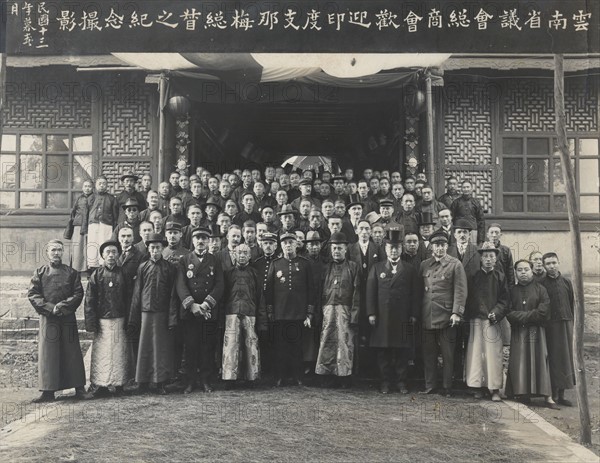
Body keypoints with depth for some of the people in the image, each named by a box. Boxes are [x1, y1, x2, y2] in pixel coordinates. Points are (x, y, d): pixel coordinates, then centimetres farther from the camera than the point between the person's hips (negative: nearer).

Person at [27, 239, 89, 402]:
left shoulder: (72, 272, 8)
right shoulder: (40, 272, 7)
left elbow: (78, 293, 2)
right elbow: (32, 294, 0)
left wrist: (63, 305, -12)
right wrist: (50, 307, -12)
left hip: (68, 317, 0)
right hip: (47, 318, 0)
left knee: (72, 351, 3)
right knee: (47, 353, 0)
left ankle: (79, 388, 9)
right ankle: (48, 391, 6)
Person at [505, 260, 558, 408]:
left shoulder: (540, 289, 4)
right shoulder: (512, 291, 9)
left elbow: (543, 312, -7)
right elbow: (509, 313, -1)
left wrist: (522, 316, -7)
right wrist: (530, 316, -12)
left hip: (536, 331, -1)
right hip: (518, 333, 2)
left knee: (540, 361, -6)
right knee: (519, 362, -3)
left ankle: (547, 396, -6)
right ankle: (523, 394, 0)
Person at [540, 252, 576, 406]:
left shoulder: (566, 282, 8)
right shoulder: (541, 284, -2)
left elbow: (572, 304, 11)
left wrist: (571, 321, 6)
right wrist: (542, 323, -8)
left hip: (565, 324, 4)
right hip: (550, 326, -4)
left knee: (565, 357, 6)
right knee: (553, 358, -3)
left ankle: (561, 395, 14)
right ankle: (553, 394, 3)